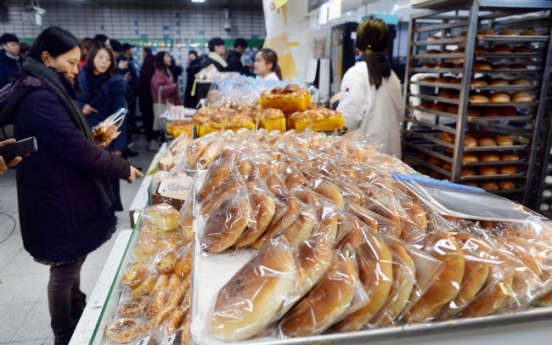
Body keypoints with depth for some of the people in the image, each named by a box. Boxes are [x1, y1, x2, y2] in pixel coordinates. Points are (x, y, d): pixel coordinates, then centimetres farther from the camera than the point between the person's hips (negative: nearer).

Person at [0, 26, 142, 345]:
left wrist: (96, 138, 1)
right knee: (64, 269, 7)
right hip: (59, 202, -10)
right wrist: (122, 168, -14)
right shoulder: (41, 99, -23)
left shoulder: (48, 92, 11)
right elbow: (78, 151, -25)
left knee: (72, 263, 23)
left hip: (66, 196, 10)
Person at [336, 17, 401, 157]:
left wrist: (336, 102, 0)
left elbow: (348, 119, -18)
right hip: (390, 148, 6)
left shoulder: (356, 73, -14)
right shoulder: (392, 75, 7)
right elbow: (397, 115, 15)